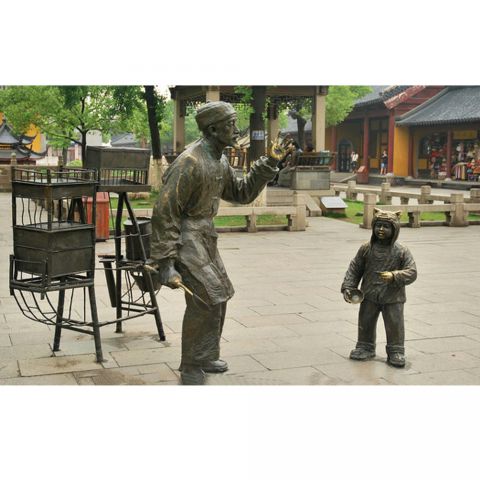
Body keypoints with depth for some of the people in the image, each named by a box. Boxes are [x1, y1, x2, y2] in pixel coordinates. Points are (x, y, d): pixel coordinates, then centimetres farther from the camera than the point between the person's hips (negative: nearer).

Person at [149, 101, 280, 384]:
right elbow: (165, 212, -22)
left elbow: (242, 193, 17)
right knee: (206, 298, -13)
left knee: (219, 296, 14)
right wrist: (164, 261, -24)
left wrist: (268, 165, 4)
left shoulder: (220, 161, 6)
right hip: (185, 236, -10)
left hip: (205, 236, 10)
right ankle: (191, 367, 3)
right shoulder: (190, 162, -22)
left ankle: (205, 358, 31)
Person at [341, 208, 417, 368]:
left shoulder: (402, 252, -9)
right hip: (369, 296, 2)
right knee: (365, 323, 12)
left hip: (393, 297, -2)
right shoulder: (366, 248, -3)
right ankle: (365, 347, 31)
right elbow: (354, 269, 4)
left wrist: (394, 276, -28)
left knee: (395, 325, 2)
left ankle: (396, 352, 18)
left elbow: (411, 272, -12)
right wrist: (348, 287, -3)